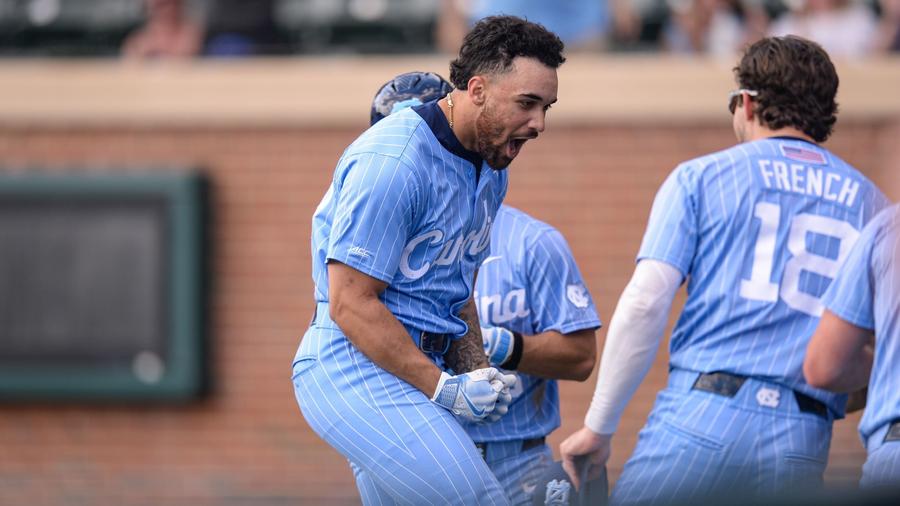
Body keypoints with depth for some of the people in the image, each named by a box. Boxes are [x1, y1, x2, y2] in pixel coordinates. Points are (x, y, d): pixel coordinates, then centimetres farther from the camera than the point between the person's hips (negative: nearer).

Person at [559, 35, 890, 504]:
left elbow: (644, 303, -2)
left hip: (700, 416, -3)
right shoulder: (871, 201, 16)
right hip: (802, 443, 3)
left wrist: (598, 426, 2)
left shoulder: (700, 177, 8)